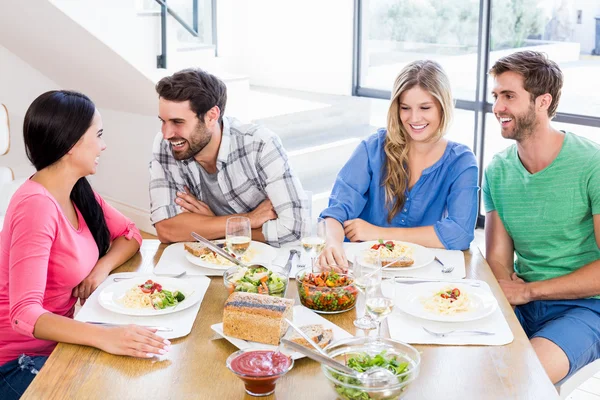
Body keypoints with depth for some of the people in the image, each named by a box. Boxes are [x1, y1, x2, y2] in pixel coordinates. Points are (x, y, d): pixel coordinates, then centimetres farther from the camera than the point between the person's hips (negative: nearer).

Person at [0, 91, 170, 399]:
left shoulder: (79, 192, 0)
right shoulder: (37, 205, -26)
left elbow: (130, 234, 12)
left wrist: (103, 267, -10)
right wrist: (104, 336, -46)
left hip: (58, 338, 8)